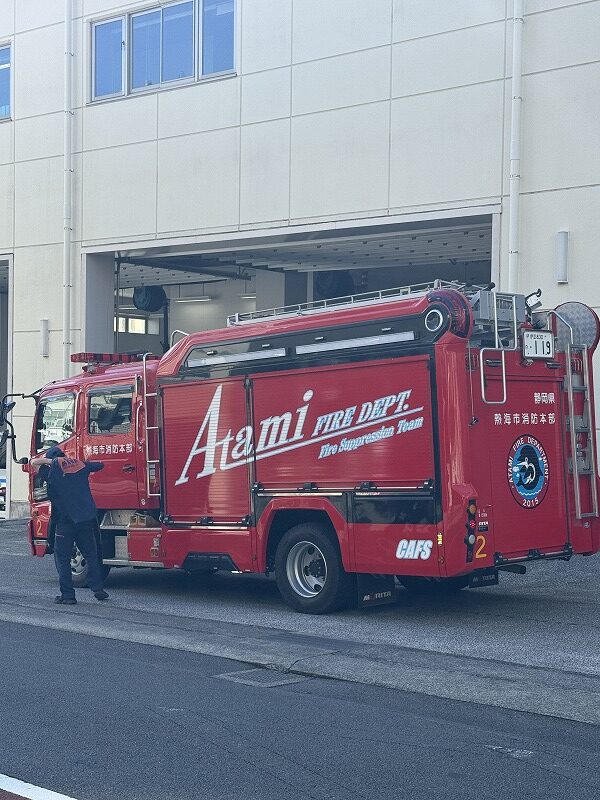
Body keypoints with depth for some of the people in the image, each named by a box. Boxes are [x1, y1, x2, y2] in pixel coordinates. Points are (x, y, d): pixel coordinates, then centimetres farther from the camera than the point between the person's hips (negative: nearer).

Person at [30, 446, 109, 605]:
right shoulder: (80, 465, 10)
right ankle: (98, 589, 10)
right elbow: (100, 465, 24)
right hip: (87, 518, 4)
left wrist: (49, 460, 10)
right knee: (91, 555, 14)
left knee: (62, 557, 5)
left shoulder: (52, 470, -1)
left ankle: (67, 595, 1)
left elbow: (33, 462, 8)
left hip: (65, 519, -4)